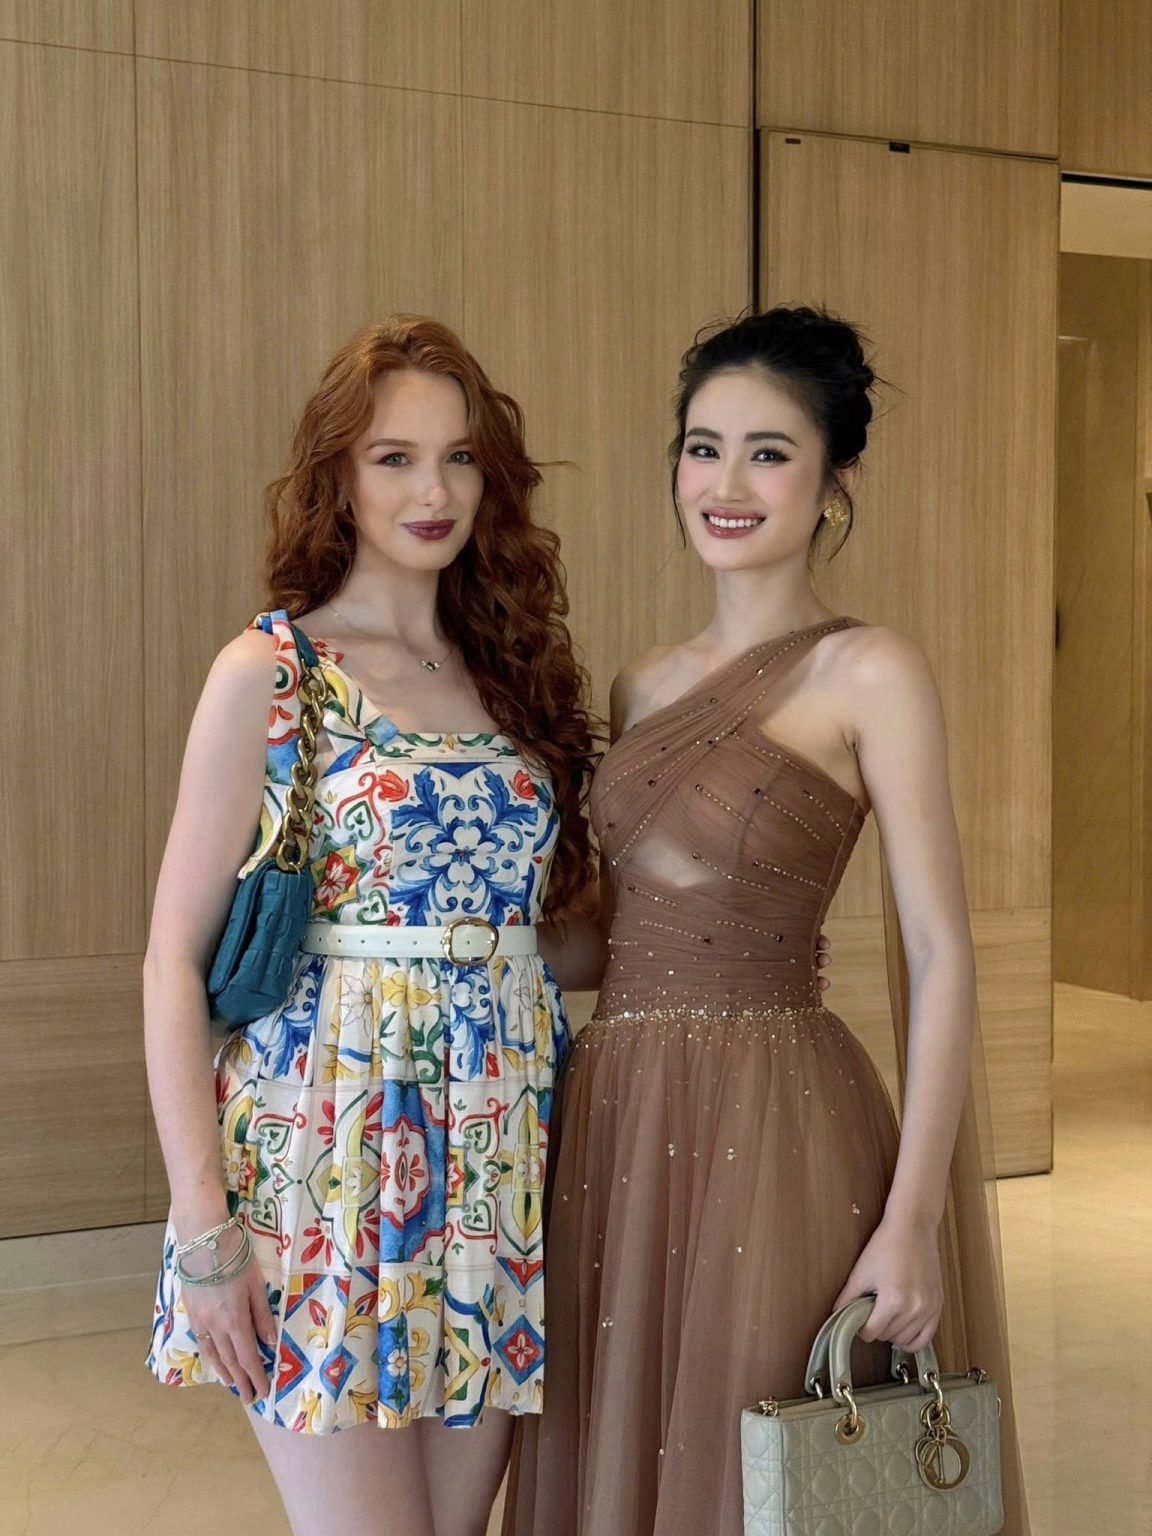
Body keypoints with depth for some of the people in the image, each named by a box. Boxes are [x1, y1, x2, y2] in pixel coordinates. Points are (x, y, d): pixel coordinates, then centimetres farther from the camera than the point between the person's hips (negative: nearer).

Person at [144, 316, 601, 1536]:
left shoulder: (516, 677, 11)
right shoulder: (267, 675, -5)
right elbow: (174, 964, -7)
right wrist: (203, 1228, -11)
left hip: (500, 1154, 5)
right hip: (328, 1157, -5)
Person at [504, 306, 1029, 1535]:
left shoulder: (865, 673, -6)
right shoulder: (643, 686, 12)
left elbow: (940, 956, -11)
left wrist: (914, 1217, -17)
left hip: (772, 1126, -6)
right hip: (617, 1127, 6)